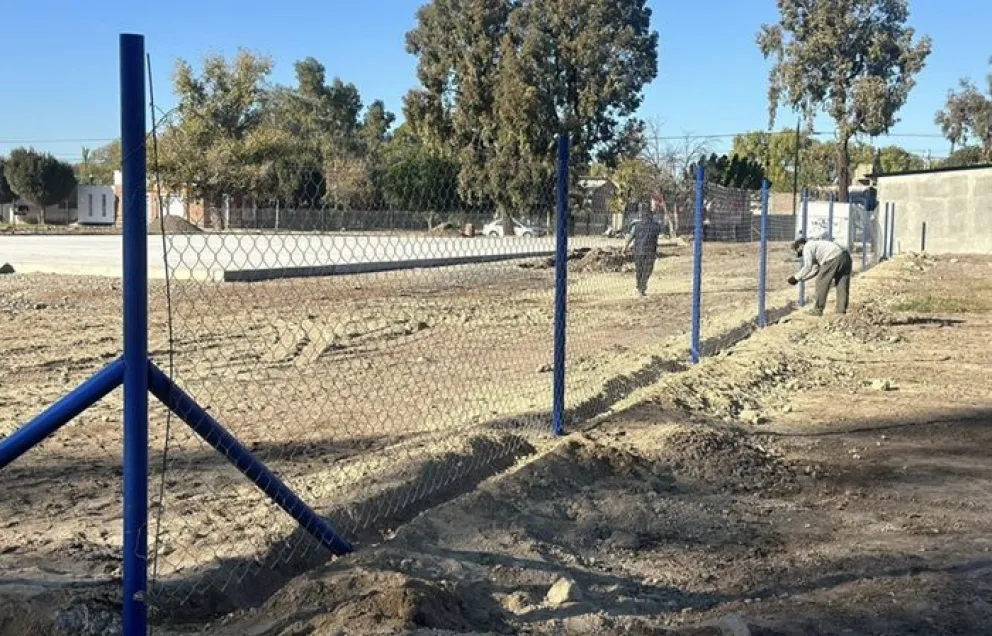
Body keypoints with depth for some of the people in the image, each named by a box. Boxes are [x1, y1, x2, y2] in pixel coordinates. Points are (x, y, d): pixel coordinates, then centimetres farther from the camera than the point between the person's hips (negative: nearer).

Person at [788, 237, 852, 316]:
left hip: (834, 258, -9)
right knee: (842, 285, 12)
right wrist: (801, 278, 27)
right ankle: (842, 310, 13)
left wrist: (796, 278, 2)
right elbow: (815, 270, 31)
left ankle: (818, 310, 6)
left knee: (821, 283, 2)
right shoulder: (815, 245, 33)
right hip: (846, 256, 9)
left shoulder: (807, 247, 5)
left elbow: (808, 267, -7)